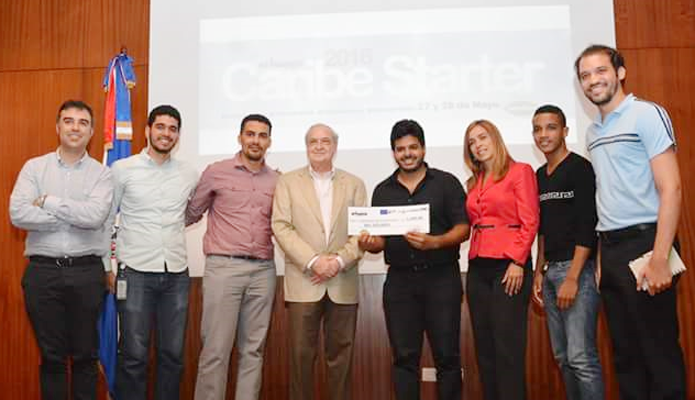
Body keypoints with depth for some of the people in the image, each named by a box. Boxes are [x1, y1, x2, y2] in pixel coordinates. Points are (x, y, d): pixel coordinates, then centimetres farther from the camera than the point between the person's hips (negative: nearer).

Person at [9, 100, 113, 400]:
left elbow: (95, 216, -15)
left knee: (85, 354, 11)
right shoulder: (34, 167, 5)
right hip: (43, 271, 1)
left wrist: (47, 201, -9)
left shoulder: (102, 173, 2)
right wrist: (75, 218, -11)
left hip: (87, 272, 0)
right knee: (51, 355, 11)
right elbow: (18, 214, -10)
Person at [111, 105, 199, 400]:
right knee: (133, 356, 1)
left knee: (173, 354, 9)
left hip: (177, 273, 3)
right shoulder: (123, 169, 1)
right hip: (136, 272, -2)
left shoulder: (190, 175, 7)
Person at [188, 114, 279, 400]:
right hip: (223, 267, -3)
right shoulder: (216, 172, 3)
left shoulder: (277, 181, 10)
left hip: (263, 271, 3)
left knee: (253, 350, 10)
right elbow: (191, 214, 13)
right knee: (216, 349, 0)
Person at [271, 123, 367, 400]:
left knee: (340, 355, 6)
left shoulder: (354, 184, 12)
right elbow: (281, 227, -2)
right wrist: (313, 261, -12)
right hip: (303, 283, -1)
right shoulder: (287, 182, 8)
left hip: (343, 285, 1)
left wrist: (340, 260, -11)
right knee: (301, 354, 1)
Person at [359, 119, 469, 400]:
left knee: (447, 356, 3)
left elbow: (463, 228, -3)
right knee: (404, 357, 7)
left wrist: (434, 242, -21)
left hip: (441, 278, -2)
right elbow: (379, 239, 12)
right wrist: (370, 244, -11)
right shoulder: (382, 191, 12)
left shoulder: (446, 183, 3)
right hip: (399, 281, 3)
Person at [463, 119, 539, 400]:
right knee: (484, 347, 10)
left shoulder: (520, 171, 0)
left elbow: (529, 221, -8)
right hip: (478, 268, 6)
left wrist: (518, 262, -15)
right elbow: (471, 225, 14)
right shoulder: (474, 183, 18)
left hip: (509, 265, -6)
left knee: (508, 347, -5)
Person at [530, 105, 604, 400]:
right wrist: (539, 272, 13)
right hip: (550, 271, 7)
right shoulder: (540, 175, 15)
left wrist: (572, 277, -18)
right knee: (562, 357, 11)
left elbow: (587, 226, -13)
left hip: (578, 268, -7)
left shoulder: (579, 168, -6)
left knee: (581, 358, -9)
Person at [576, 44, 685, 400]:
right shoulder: (593, 132, 16)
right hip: (609, 250, 7)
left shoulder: (647, 115, -4)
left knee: (660, 352, 0)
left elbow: (670, 188, -11)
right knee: (625, 354, 13)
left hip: (643, 241, -7)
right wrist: (602, 255, 8)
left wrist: (659, 259, -18)